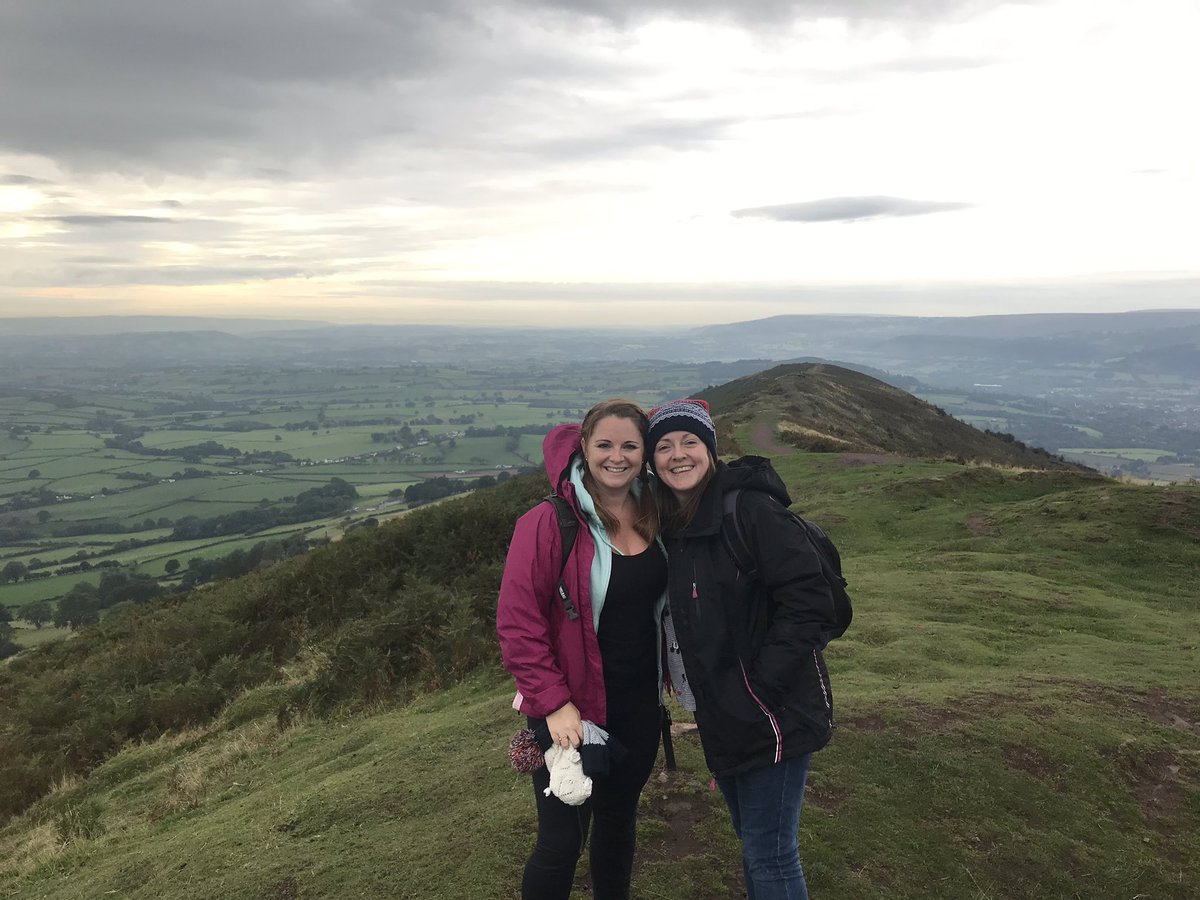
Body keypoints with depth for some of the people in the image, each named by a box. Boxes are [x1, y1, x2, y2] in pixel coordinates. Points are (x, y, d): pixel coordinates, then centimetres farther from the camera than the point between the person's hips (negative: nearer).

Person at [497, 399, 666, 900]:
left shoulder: (654, 518, 0)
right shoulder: (551, 523, -17)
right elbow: (517, 623, -17)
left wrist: (671, 673, 5)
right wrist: (553, 702, -20)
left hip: (640, 706, 5)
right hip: (571, 714, -5)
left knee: (619, 820, 22)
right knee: (561, 842, 4)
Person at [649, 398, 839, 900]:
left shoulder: (750, 510, -18)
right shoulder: (667, 524, 7)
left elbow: (808, 600, -22)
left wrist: (759, 684, -22)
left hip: (772, 716, -8)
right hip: (722, 718, 8)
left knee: (769, 855, 2)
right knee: (752, 842, 23)